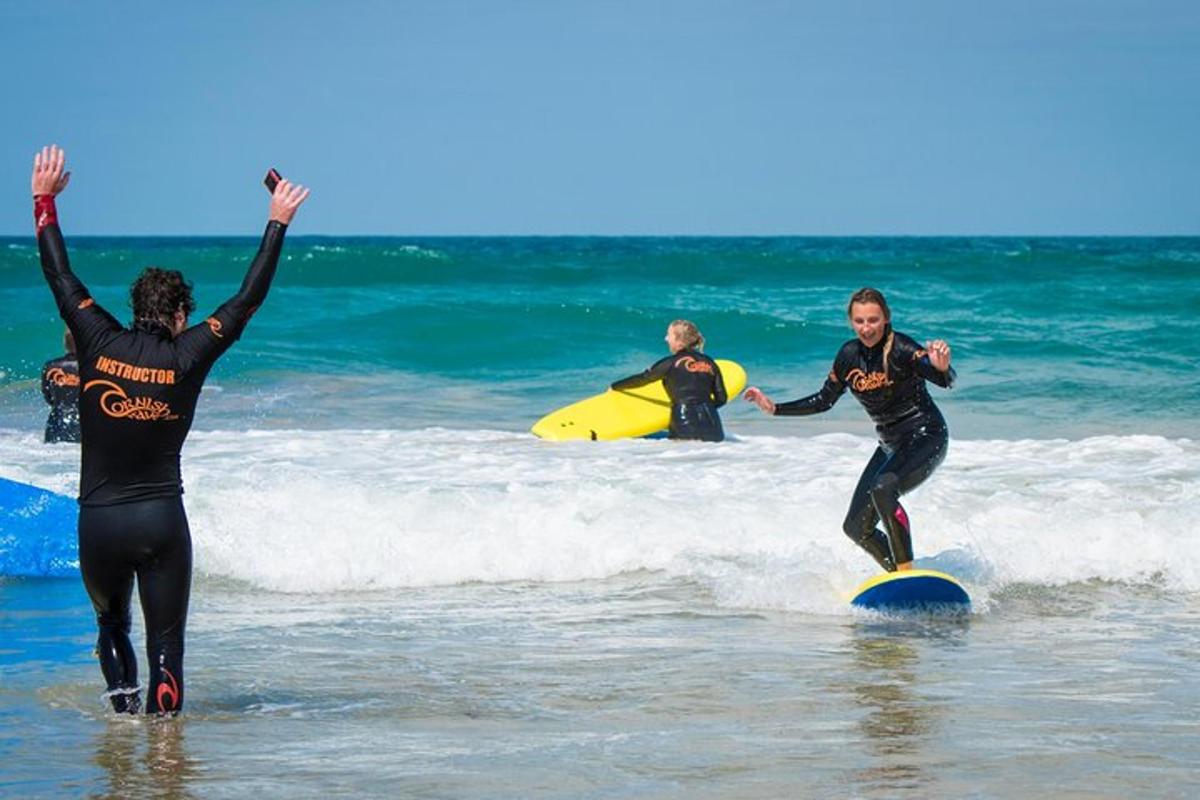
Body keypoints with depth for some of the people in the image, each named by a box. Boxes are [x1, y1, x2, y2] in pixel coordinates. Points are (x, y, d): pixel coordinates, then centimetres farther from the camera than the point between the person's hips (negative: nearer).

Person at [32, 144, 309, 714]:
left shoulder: (100, 346, -3)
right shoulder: (187, 358, -5)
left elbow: (60, 277, 8)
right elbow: (248, 299, 2)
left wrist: (44, 200, 18)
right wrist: (277, 223, 10)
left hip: (99, 520, 2)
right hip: (162, 518, -1)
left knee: (111, 625, 23)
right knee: (165, 639, 5)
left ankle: (124, 701, 6)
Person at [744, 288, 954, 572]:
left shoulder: (901, 349, -19)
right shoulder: (850, 355, 0)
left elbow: (947, 381, -32)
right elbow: (824, 401, 13)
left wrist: (942, 368, -55)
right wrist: (774, 408, 9)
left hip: (926, 438, -8)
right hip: (891, 446, 8)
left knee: (882, 490, -35)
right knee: (856, 527, 6)